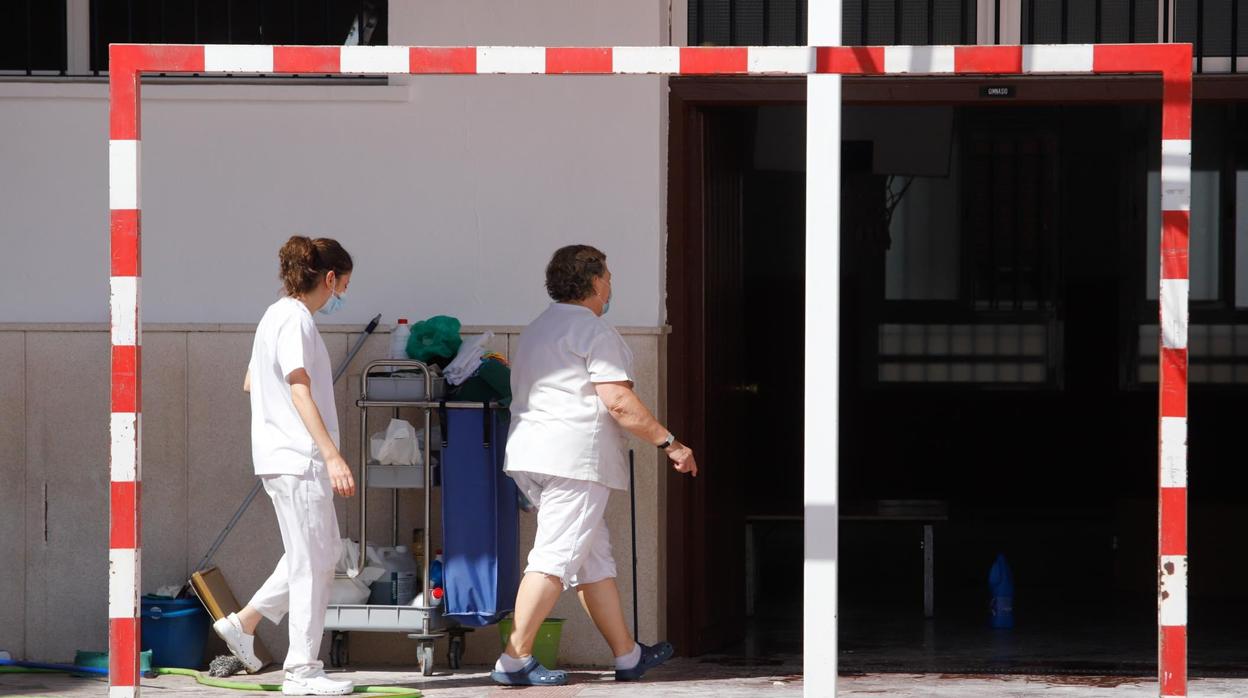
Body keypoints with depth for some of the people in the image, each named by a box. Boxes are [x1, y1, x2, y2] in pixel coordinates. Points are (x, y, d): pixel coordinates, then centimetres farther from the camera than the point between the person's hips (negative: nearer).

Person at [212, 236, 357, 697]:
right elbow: (300, 389, -21)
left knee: (324, 555, 17)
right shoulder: (295, 318, -13)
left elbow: (251, 383, 26)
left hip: (284, 456, 10)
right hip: (298, 457, -10)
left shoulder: (277, 315, 17)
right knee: (312, 562, -4)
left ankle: (243, 622, 20)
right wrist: (332, 455, -26)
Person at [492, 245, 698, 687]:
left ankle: (627, 655, 17)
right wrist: (670, 443, -9)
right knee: (556, 558, -10)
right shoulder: (593, 330, -8)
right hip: (575, 455, -10)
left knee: (594, 559, 13)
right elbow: (619, 401, -15)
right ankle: (515, 660, -14)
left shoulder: (536, 330, 22)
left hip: (531, 452, 10)